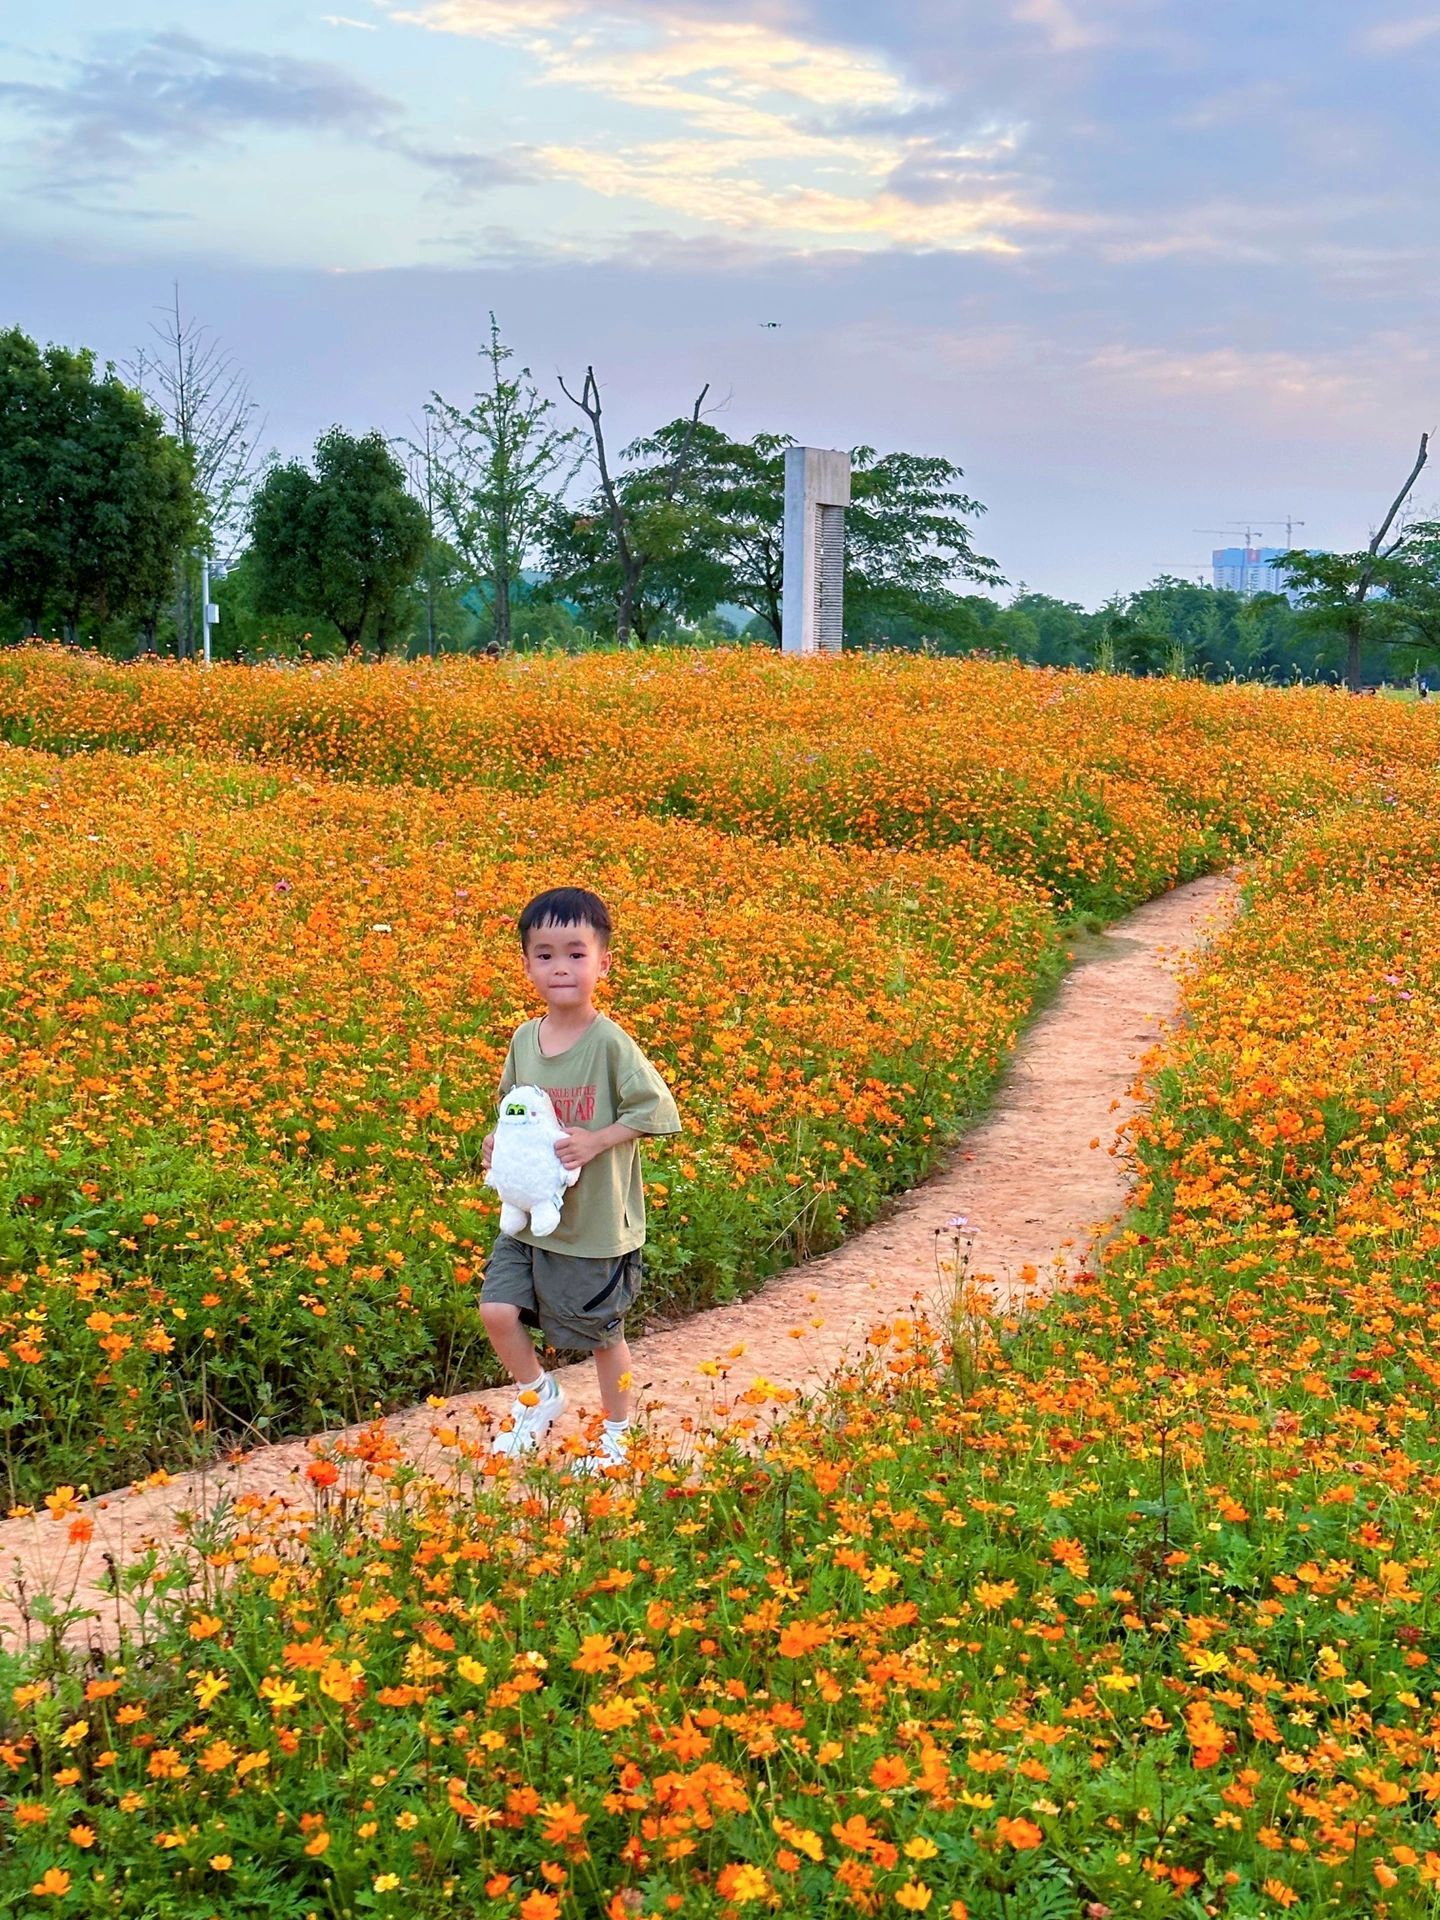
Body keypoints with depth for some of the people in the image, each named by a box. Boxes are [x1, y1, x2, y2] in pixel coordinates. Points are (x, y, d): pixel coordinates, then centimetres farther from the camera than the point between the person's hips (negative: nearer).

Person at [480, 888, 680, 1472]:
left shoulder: (610, 1044, -17)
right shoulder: (524, 1040, 0)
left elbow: (657, 1111, -15)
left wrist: (595, 1142, -23)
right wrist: (500, 1139, -3)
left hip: (598, 1225, -5)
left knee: (604, 1335, 10)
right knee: (497, 1310, -5)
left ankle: (616, 1434, 33)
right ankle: (538, 1394, 23)